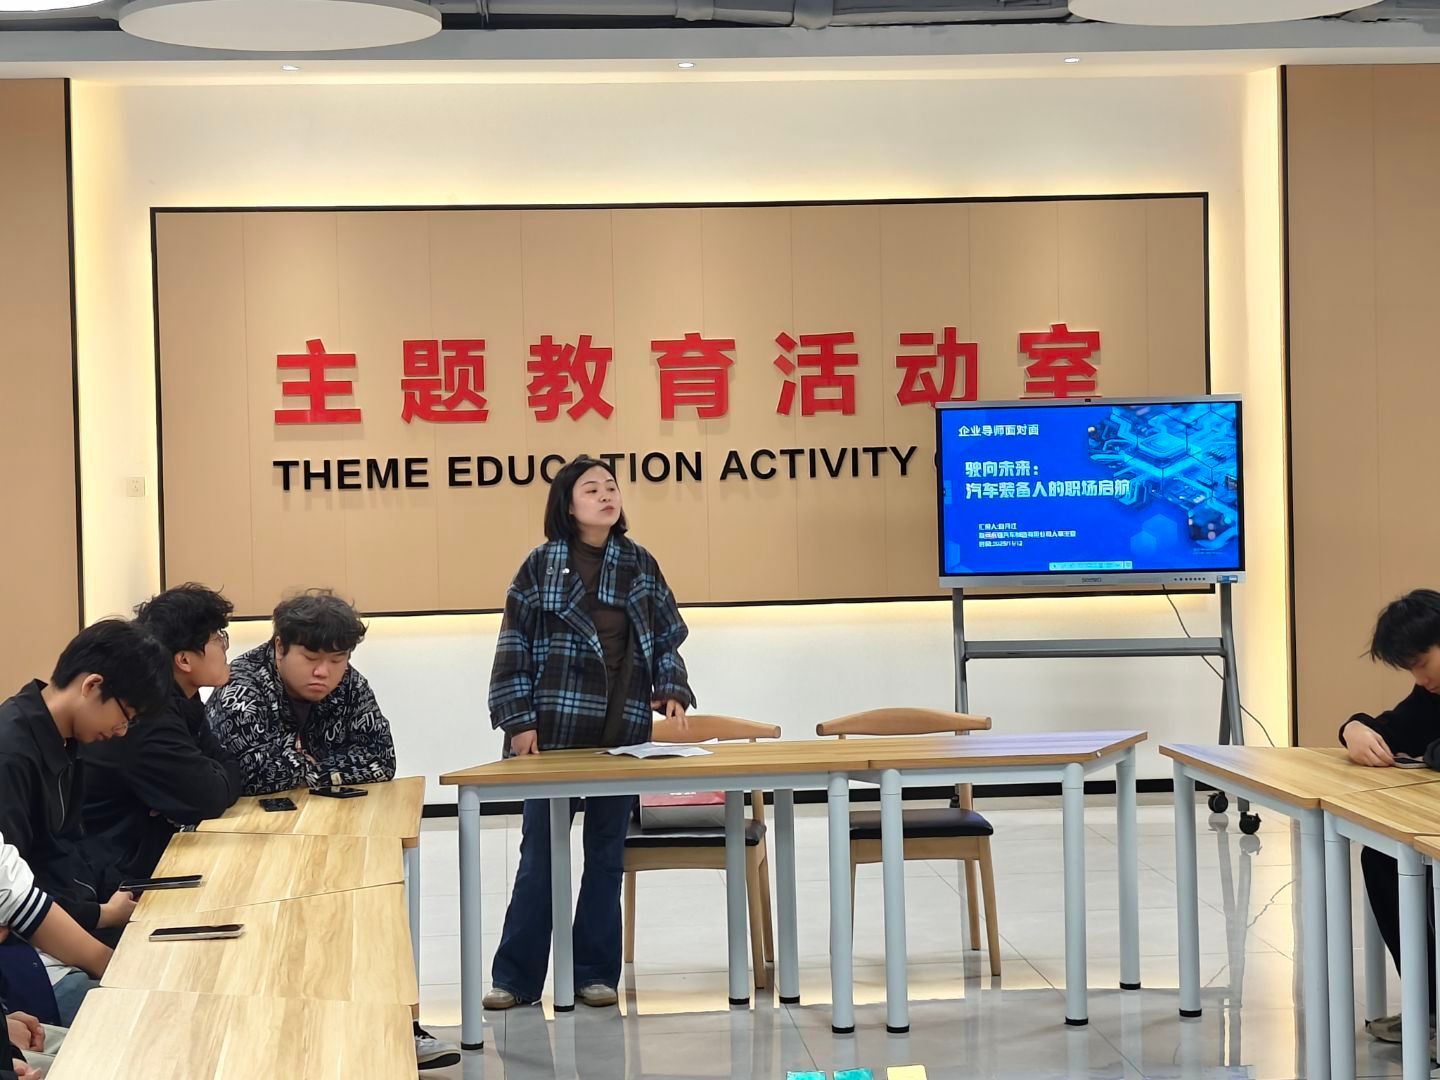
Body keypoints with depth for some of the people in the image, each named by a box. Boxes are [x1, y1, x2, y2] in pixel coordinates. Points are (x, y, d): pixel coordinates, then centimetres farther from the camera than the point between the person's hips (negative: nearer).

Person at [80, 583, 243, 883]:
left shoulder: (177, 699, 6)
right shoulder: (146, 716, -25)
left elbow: (222, 762, 5)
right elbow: (211, 796, -25)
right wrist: (227, 776, -4)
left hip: (141, 853, 9)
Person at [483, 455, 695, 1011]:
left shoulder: (641, 564, 9)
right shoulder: (541, 565, 1)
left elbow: (667, 638, 14)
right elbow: (514, 647, 1)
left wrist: (672, 689, -3)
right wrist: (519, 720, -6)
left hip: (623, 731, 2)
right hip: (555, 730, -2)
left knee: (607, 851, 6)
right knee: (540, 851, 1)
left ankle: (596, 973, 13)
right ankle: (517, 976, 7)